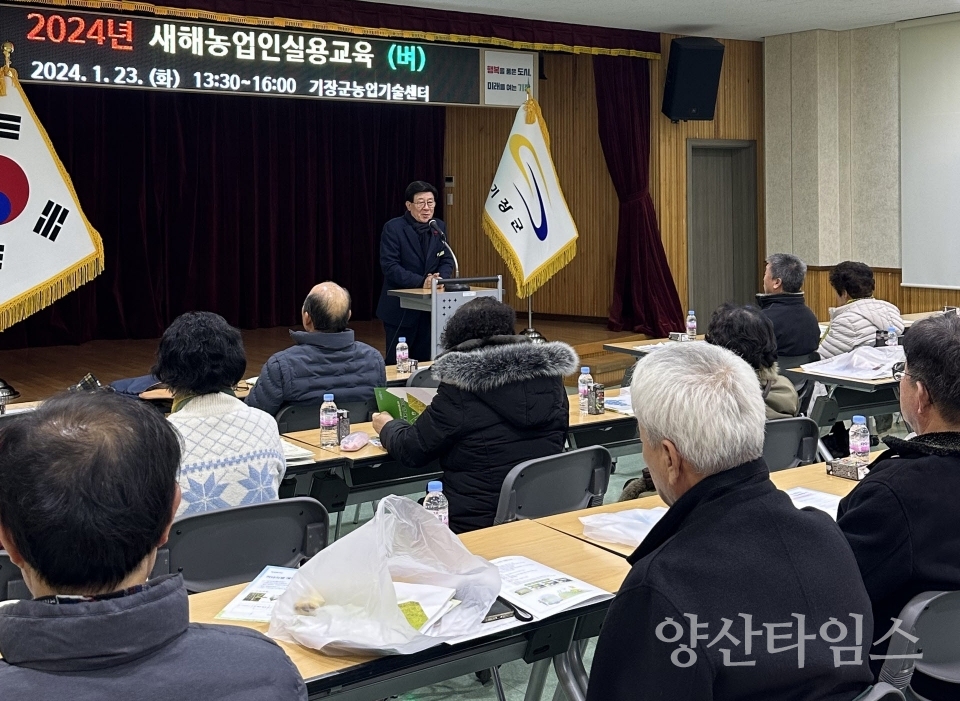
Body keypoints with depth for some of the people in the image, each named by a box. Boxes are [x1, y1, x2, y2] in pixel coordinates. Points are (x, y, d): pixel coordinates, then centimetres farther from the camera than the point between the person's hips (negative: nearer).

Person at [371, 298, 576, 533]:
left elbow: (412, 451, -3)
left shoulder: (459, 391, -14)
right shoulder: (549, 374, 1)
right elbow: (559, 435, 16)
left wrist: (386, 427, 20)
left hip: (477, 522, -6)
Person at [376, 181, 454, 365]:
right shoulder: (393, 228, -9)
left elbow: (447, 261, 6)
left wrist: (440, 278, -17)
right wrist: (422, 282, -25)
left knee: (423, 361, 9)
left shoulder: (439, 227, 7)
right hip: (400, 308, -4)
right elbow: (389, 266, -16)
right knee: (397, 363, 2)